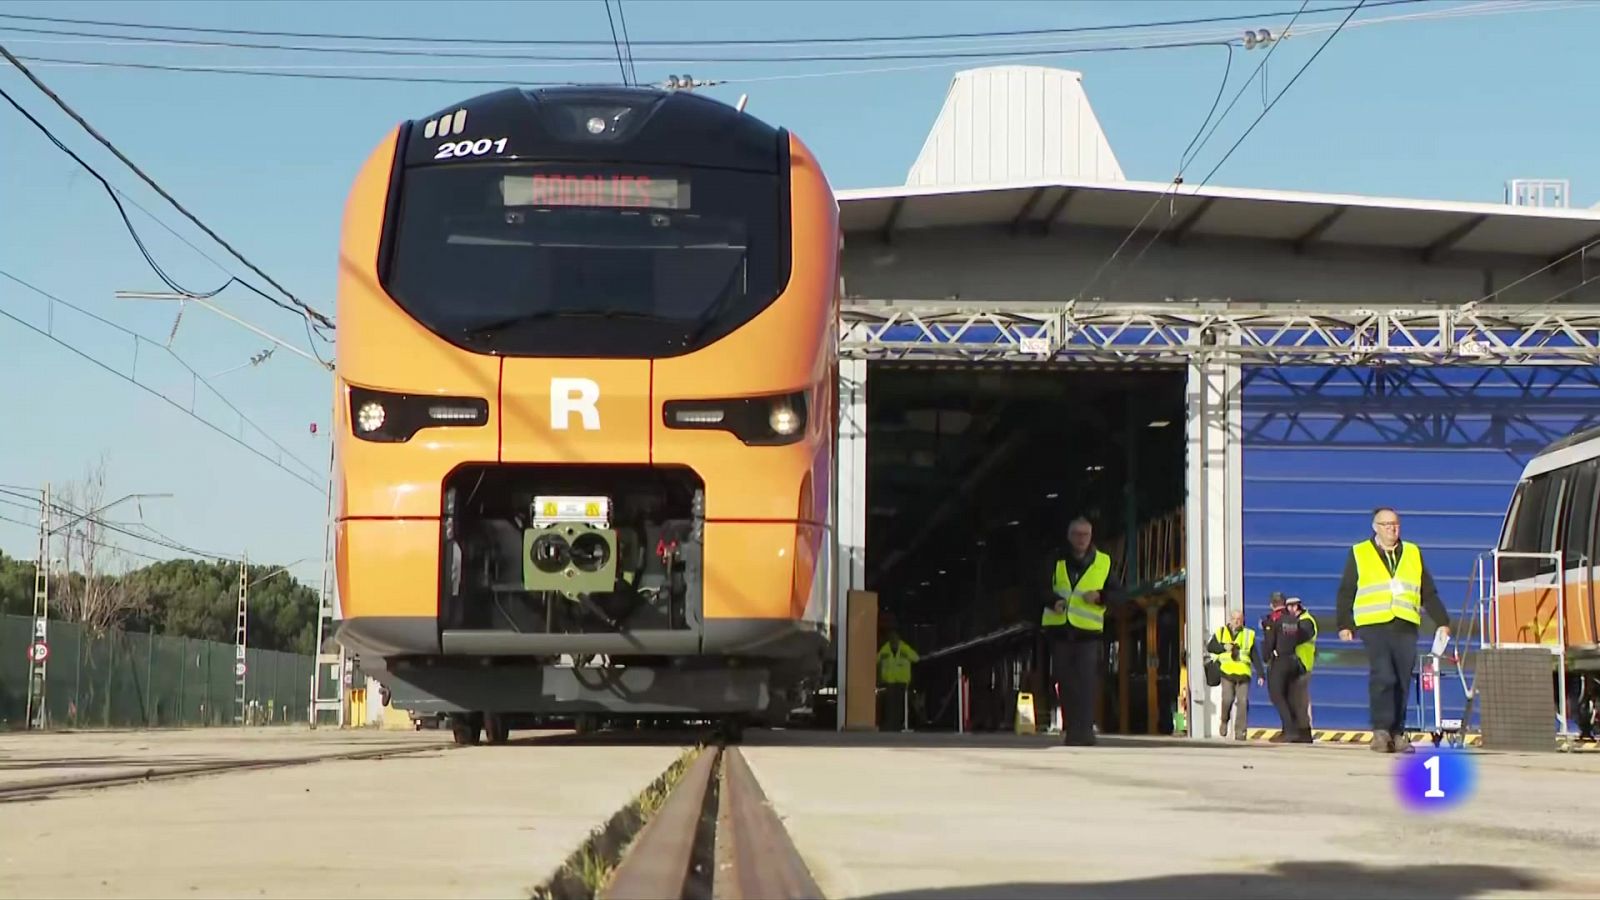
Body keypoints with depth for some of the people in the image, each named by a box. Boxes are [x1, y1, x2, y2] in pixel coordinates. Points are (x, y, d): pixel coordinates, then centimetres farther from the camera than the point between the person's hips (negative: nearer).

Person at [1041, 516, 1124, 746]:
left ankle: (1084, 730, -15)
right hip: (1060, 631, 2)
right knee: (1065, 684, 7)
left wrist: (1100, 596, -12)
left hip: (1088, 633, -2)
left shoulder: (1103, 563, 4)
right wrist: (1053, 602, -10)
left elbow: (1118, 594, 8)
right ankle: (1070, 729, 16)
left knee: (1086, 683, -13)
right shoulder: (1057, 561, 7)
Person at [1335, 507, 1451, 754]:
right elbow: (1346, 593, 7)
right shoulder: (1359, 554, 7)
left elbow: (1429, 593, 18)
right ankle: (1381, 730, -14)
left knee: (1402, 682, 3)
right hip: (1373, 625, -3)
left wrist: (1441, 622, 10)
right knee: (1382, 677, -17)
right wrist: (1345, 625, 0)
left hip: (1406, 627, 3)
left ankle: (1397, 733, 10)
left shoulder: (1413, 554, 16)